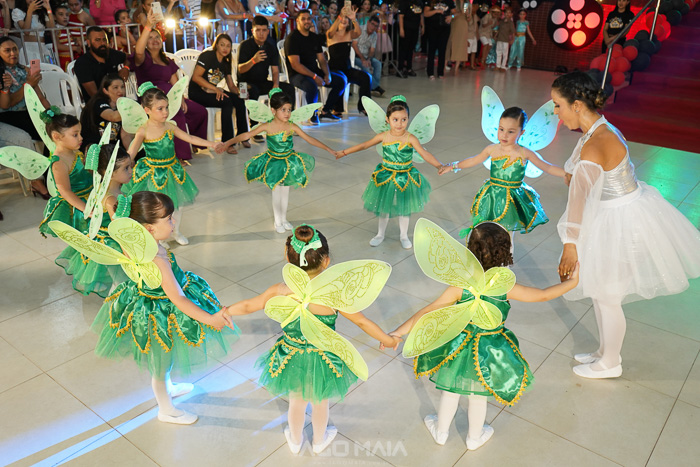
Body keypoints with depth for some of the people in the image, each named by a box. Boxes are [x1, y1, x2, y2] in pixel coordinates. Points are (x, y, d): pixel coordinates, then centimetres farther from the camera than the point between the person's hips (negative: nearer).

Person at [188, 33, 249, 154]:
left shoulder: (226, 63, 12)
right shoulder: (207, 56, -9)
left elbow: (231, 86, 11)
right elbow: (196, 77, -18)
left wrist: (239, 92, -12)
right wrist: (215, 89, -25)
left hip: (212, 92, 7)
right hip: (197, 94, -7)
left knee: (239, 100, -17)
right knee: (227, 101, -31)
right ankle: (227, 142, -29)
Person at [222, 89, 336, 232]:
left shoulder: (292, 127, -13)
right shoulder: (267, 126, -18)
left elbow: (309, 139, -10)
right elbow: (246, 135, -17)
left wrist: (328, 149, -13)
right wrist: (228, 143, -25)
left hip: (288, 161, 2)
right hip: (273, 163, -2)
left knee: (285, 191, 14)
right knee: (276, 193, 8)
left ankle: (284, 219, 33)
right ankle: (278, 222, 25)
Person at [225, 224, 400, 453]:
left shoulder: (279, 292, -23)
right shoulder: (335, 296, -28)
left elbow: (246, 306, -7)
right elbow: (363, 322, -18)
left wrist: (224, 312, 13)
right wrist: (388, 340, -1)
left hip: (292, 359, 1)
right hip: (324, 361, -1)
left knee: (296, 402, 30)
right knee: (320, 403, 29)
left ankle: (295, 441, 57)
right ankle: (319, 441, 57)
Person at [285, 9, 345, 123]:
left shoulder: (314, 37, 14)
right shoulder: (292, 39, -9)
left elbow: (322, 59, 15)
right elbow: (295, 65, -18)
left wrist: (327, 74, -6)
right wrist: (314, 76, -23)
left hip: (314, 71, 8)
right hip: (297, 75, -8)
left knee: (341, 80, -3)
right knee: (312, 85, -39)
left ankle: (325, 111, 5)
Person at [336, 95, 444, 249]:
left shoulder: (410, 138, -17)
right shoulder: (383, 136, -8)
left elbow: (424, 154, -25)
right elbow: (364, 145, 3)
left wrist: (440, 166, -39)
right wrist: (344, 152, 9)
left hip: (405, 177, -2)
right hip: (386, 176, 2)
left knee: (404, 208, 13)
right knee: (383, 206, 14)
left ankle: (403, 235, 34)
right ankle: (380, 234, 35)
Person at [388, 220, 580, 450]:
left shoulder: (459, 286, -24)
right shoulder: (505, 287, -22)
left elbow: (428, 312, -22)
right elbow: (542, 295, -10)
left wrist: (399, 332, -15)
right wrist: (571, 282, 6)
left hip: (459, 348, 0)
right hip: (489, 352, 1)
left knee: (450, 391, 23)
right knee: (478, 397, 23)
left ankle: (441, 431, 46)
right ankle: (475, 437, 47)